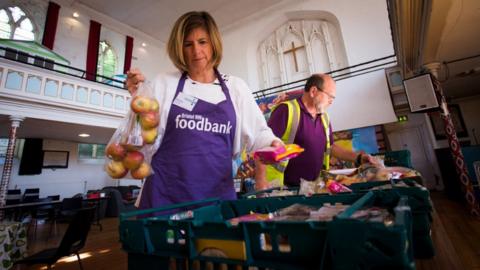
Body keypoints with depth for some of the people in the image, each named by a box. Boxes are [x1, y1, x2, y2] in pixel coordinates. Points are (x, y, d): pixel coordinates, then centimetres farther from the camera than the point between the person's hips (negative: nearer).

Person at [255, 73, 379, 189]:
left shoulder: (324, 118, 11)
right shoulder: (287, 110, -14)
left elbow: (330, 147, 21)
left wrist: (358, 157, 12)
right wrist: (260, 179, -25)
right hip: (283, 188, -7)